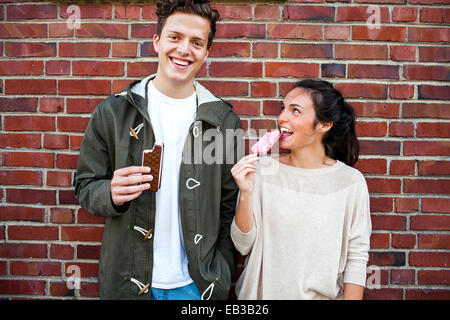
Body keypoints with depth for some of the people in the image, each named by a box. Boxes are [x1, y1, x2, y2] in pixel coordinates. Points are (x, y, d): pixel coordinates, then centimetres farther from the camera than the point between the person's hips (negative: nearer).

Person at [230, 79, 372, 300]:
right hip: (263, 292, 1)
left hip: (323, 294, -1)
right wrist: (246, 193, -20)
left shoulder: (351, 181, -11)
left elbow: (357, 257, -6)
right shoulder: (262, 170, -9)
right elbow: (244, 245, -8)